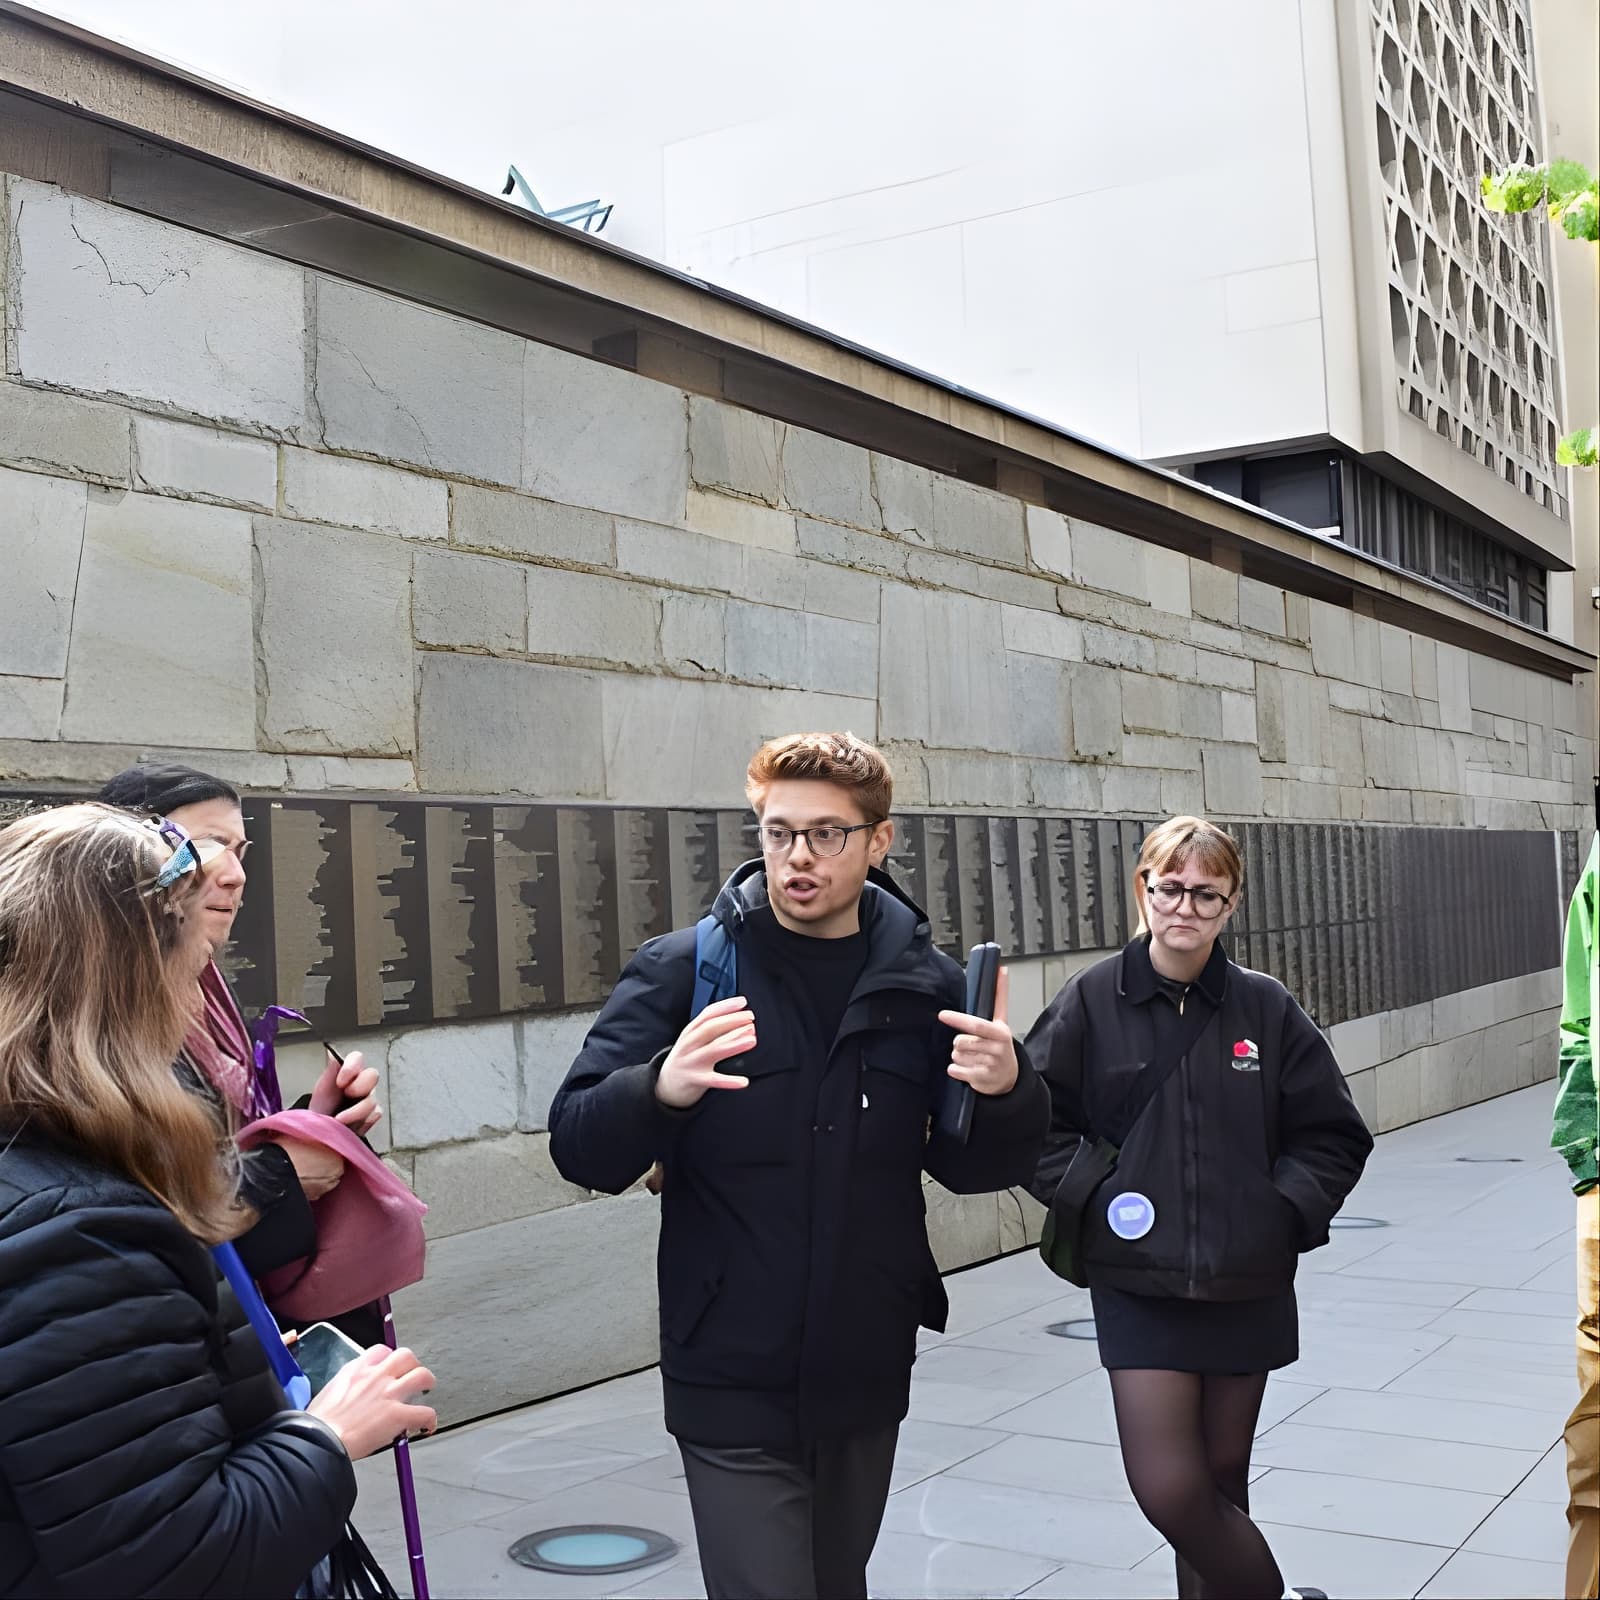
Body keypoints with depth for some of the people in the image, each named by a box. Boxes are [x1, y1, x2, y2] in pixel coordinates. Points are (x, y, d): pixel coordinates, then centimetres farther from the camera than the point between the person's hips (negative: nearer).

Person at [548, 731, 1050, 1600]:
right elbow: (578, 1145, -12)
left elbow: (970, 1166, 5)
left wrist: (1007, 1095, -16)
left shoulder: (925, 984, 0)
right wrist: (661, 1089, -33)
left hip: (868, 1380, 4)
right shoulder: (682, 969, -7)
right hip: (734, 1389, -3)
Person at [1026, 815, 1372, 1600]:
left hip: (1247, 1285, 1)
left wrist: (1284, 1211, -6)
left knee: (1221, 1480, 12)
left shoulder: (1266, 1006, -2)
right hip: (1138, 1285, -1)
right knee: (1169, 1491, -6)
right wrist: (1086, 1198, -8)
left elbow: (1333, 1135, 5)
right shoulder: (1092, 1000, -5)